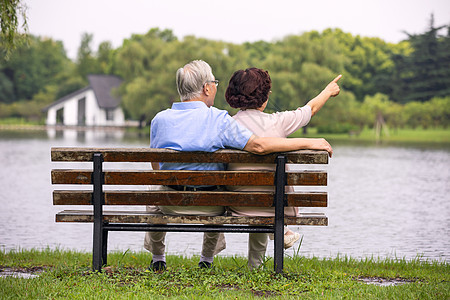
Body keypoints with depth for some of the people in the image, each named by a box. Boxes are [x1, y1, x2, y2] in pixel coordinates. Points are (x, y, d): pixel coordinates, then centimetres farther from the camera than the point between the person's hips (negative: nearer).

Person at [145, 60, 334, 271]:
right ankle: (207, 261, 46)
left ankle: (157, 260, 47)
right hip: (209, 209, -1)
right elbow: (258, 146, -26)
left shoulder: (160, 119, -8)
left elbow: (156, 167, 5)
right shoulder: (219, 119, -17)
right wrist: (309, 143, -19)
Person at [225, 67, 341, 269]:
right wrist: (328, 91, 31)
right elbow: (311, 108, 10)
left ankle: (255, 264, 46)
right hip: (276, 209, -2)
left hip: (238, 208, 2)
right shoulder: (277, 123, -10)